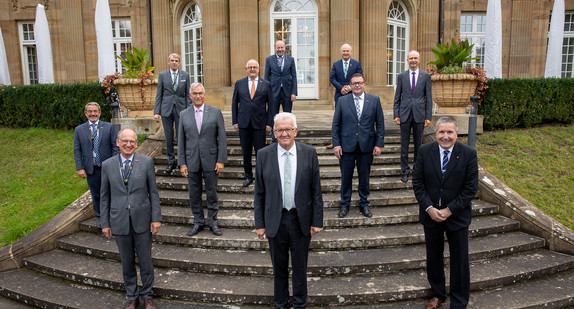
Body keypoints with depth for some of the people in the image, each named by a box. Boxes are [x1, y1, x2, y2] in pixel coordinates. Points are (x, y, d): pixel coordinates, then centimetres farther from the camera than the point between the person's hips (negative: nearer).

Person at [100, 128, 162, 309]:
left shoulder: (146, 162, -3)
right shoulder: (108, 165, 0)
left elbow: (153, 192, -1)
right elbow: (105, 196, 5)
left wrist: (156, 218, -5)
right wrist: (105, 223, 3)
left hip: (142, 219, -1)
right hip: (120, 222, 1)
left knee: (145, 260, 10)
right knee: (127, 263, 14)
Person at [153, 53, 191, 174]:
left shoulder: (185, 75, 6)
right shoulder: (162, 75, 5)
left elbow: (187, 94, 6)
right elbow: (159, 94, 5)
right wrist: (156, 112, -2)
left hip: (180, 109, 0)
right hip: (166, 109, 0)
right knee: (168, 137, 5)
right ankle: (171, 162, 16)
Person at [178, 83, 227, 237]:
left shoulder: (215, 112, -1)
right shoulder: (184, 115, 5)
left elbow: (222, 137, -3)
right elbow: (181, 140, 6)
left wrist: (221, 160, -8)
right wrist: (182, 163, 1)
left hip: (210, 161, -2)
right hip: (192, 162, 2)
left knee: (212, 193, 8)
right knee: (194, 194, 10)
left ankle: (213, 222, 23)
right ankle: (198, 222, 26)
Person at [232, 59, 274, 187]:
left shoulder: (266, 84, 4)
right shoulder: (239, 83, 8)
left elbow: (271, 105, 4)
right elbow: (234, 103, 9)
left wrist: (269, 123, -3)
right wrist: (235, 121, 3)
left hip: (260, 124, -1)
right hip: (244, 124, 2)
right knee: (246, 152, 8)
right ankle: (248, 176, 22)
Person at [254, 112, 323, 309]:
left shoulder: (309, 153, -4)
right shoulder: (264, 155, -4)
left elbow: (316, 190, -2)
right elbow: (259, 193, -1)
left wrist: (317, 221, -3)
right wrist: (260, 224, -2)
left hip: (301, 220, 0)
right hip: (275, 220, 0)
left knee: (300, 267, 15)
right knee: (279, 268, 16)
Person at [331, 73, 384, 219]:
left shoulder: (374, 100, 4)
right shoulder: (342, 101, 3)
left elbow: (380, 124, 4)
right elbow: (336, 124, 3)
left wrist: (379, 144, -3)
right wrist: (336, 144, -4)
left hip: (366, 146, 0)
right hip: (347, 146, 0)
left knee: (364, 177, 10)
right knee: (346, 177, 7)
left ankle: (364, 204, 27)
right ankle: (345, 204, 23)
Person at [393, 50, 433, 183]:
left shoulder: (426, 76, 5)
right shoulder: (401, 76, 6)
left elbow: (429, 98, 4)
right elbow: (397, 97, 7)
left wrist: (428, 116, -2)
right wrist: (396, 115, -1)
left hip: (419, 114, 0)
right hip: (405, 114, 0)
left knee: (418, 144, 8)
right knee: (404, 144, 4)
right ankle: (405, 171, 13)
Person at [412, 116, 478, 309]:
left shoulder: (469, 154, -10)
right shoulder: (424, 151, -6)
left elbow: (471, 188, -10)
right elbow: (417, 183, -4)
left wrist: (449, 210, -15)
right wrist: (429, 208, -13)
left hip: (457, 215, -1)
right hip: (431, 214, 2)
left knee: (459, 260, 10)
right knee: (433, 257, 16)